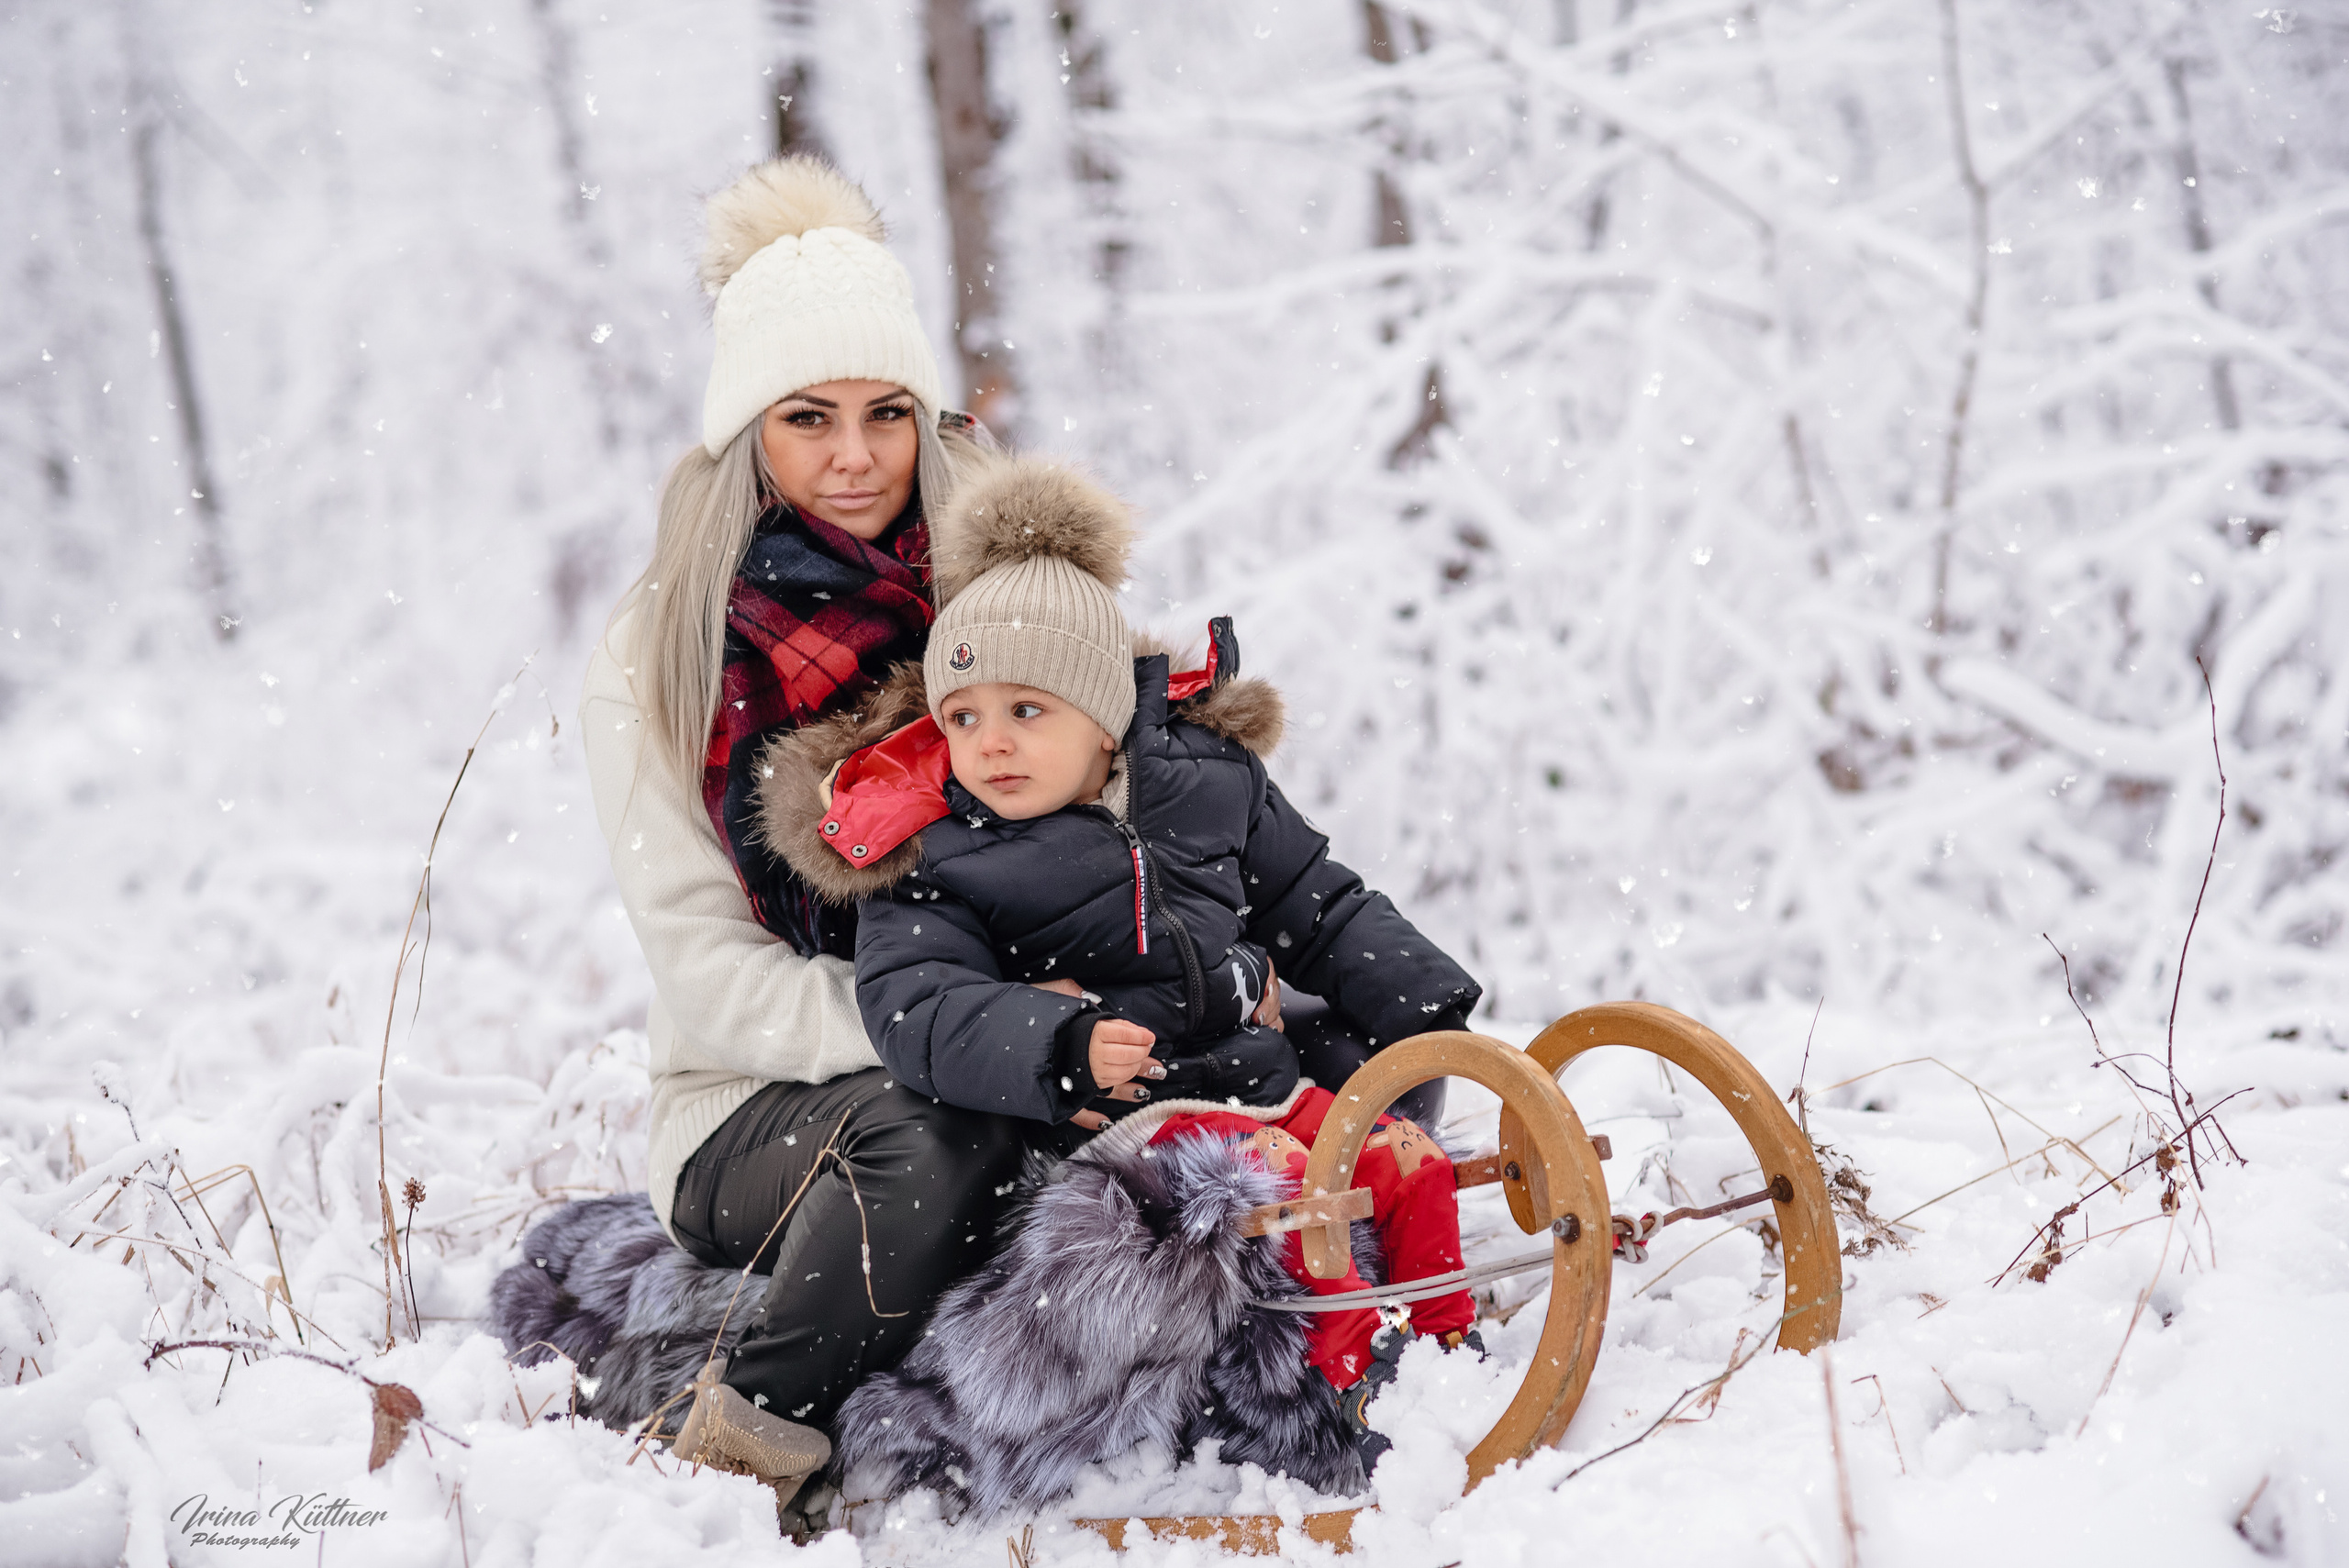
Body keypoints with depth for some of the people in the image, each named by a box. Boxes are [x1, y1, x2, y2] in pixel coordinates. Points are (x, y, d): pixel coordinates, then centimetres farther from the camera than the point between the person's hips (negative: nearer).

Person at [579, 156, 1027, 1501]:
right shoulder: (658, 658, -2)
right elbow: (712, 982, -9)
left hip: (1009, 1073, 3)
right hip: (759, 1113, -2)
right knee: (929, 1134, -37)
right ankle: (742, 1453, -18)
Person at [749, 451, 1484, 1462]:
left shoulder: (1209, 780, 8)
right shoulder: (930, 859, -6)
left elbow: (1321, 910, 19)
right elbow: (921, 1006, -20)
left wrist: (1423, 1013, 16)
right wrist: (1060, 1046, -35)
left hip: (1265, 1078, 6)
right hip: (1130, 1111, -6)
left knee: (1410, 1161, -2)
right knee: (1280, 1184, -28)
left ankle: (1446, 1349, 16)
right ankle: (1353, 1376, -18)